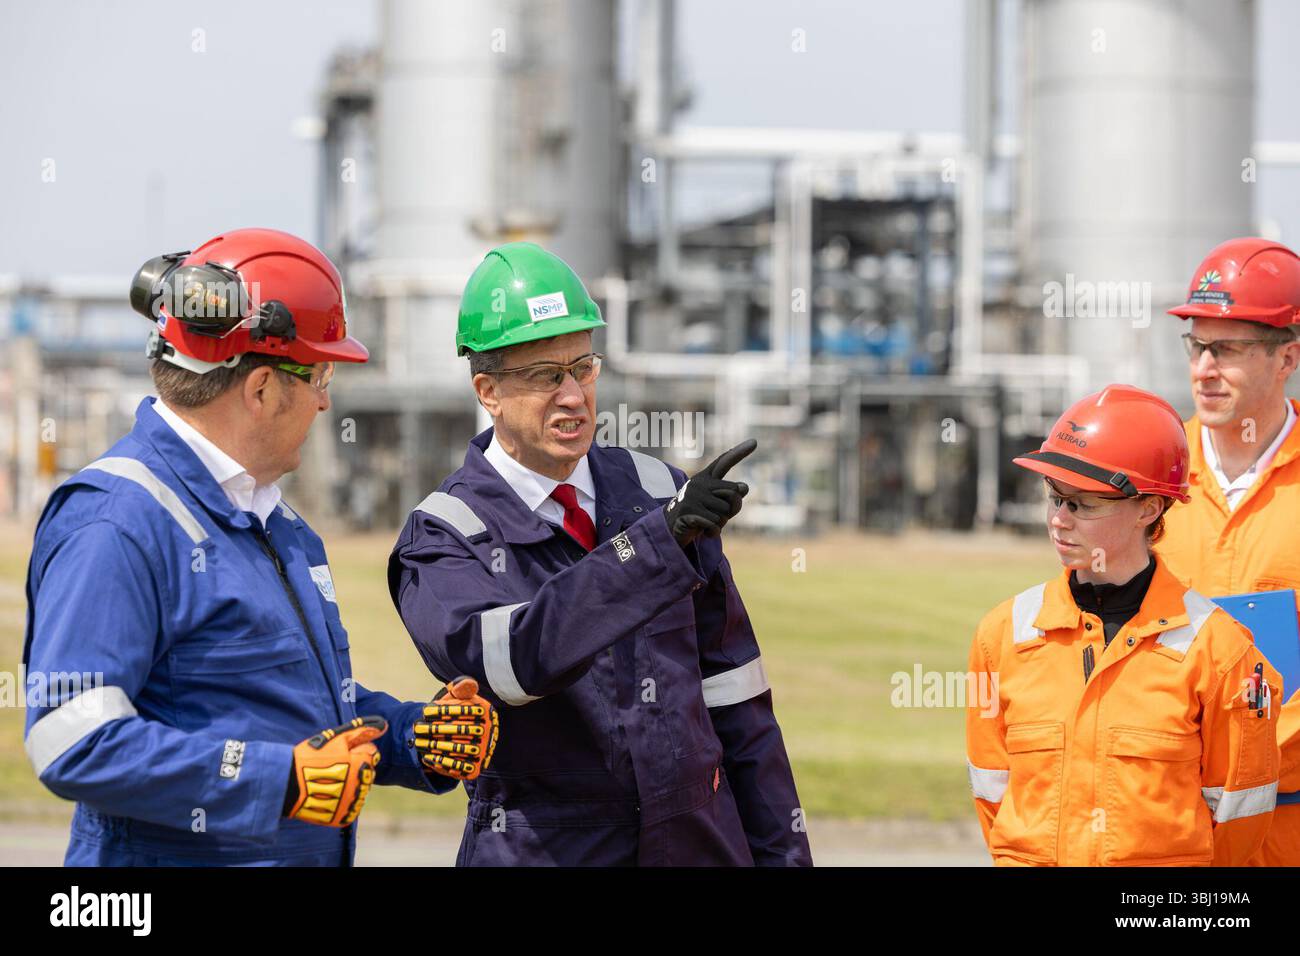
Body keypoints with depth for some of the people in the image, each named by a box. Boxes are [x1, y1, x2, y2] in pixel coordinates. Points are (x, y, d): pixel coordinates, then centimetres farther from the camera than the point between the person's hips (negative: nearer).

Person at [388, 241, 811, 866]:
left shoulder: (660, 492, 8)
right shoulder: (444, 537, -6)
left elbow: (734, 698, 9)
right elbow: (511, 659, -27)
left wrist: (782, 850, 6)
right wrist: (661, 536, -34)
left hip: (701, 839, 4)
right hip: (539, 848, -4)